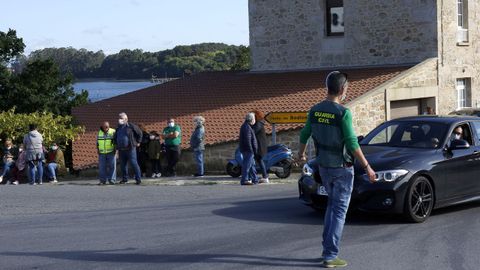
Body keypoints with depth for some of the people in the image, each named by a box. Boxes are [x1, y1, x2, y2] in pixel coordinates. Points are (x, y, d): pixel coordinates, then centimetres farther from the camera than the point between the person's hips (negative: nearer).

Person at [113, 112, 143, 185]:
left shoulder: (131, 126, -4)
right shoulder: (118, 128, 14)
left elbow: (139, 133, 4)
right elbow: (115, 137, 30)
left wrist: (138, 142, 3)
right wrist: (116, 144, 20)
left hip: (130, 149, -6)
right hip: (121, 150, 6)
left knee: (134, 164, -8)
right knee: (123, 165, 8)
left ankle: (138, 179, -4)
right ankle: (124, 179, 18)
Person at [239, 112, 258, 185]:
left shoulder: (246, 126, 18)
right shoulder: (247, 127, -15)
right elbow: (247, 140, -21)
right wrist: (251, 149, -22)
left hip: (248, 150, 11)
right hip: (248, 150, -11)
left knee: (252, 165, 15)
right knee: (247, 165, -11)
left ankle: (255, 179, 21)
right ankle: (244, 180, -13)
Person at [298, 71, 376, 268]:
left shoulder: (315, 110, 0)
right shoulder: (343, 113, -19)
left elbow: (305, 135, 13)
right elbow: (352, 143, -20)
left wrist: (301, 153, 32)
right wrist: (367, 167, -14)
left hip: (324, 167, 6)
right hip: (342, 168, -6)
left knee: (332, 204, 23)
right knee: (339, 210, 0)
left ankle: (327, 247, 22)